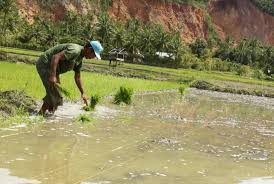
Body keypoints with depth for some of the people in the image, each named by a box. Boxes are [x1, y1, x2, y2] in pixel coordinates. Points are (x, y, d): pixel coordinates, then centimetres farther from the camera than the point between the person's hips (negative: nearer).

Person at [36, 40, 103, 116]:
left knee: (52, 94, 16)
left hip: (49, 67, 10)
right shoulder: (75, 50, -22)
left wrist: (83, 93, 19)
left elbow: (77, 77, 20)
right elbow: (55, 57, -32)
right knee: (56, 97, -11)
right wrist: (53, 76, -34)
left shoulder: (80, 59, 9)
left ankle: (41, 114, 23)